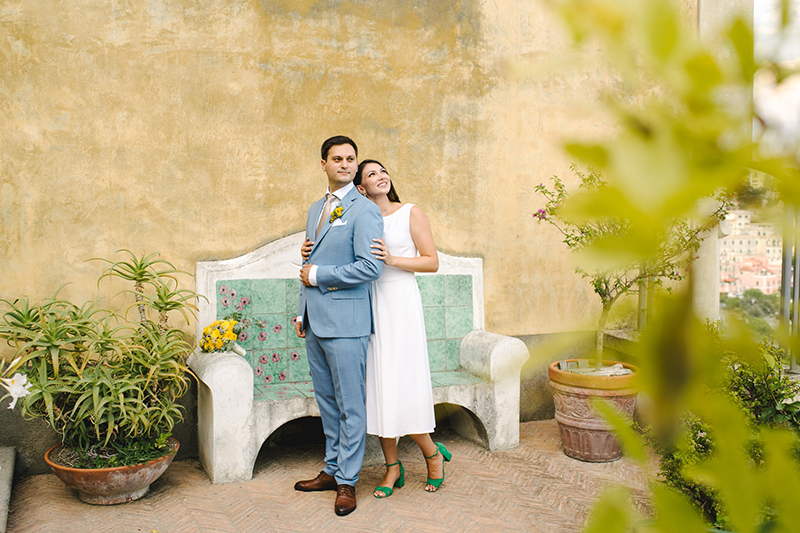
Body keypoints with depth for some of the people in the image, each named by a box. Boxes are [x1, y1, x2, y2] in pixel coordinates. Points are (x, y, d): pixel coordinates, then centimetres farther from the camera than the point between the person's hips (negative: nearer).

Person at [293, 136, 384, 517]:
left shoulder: (364, 210, -9)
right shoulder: (316, 209, 17)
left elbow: (371, 267, -18)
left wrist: (318, 275, -12)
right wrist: (302, 312, 18)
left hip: (345, 321, -8)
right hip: (315, 321, 8)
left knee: (350, 404, 2)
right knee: (327, 400, 16)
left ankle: (347, 481, 13)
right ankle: (332, 470, 29)